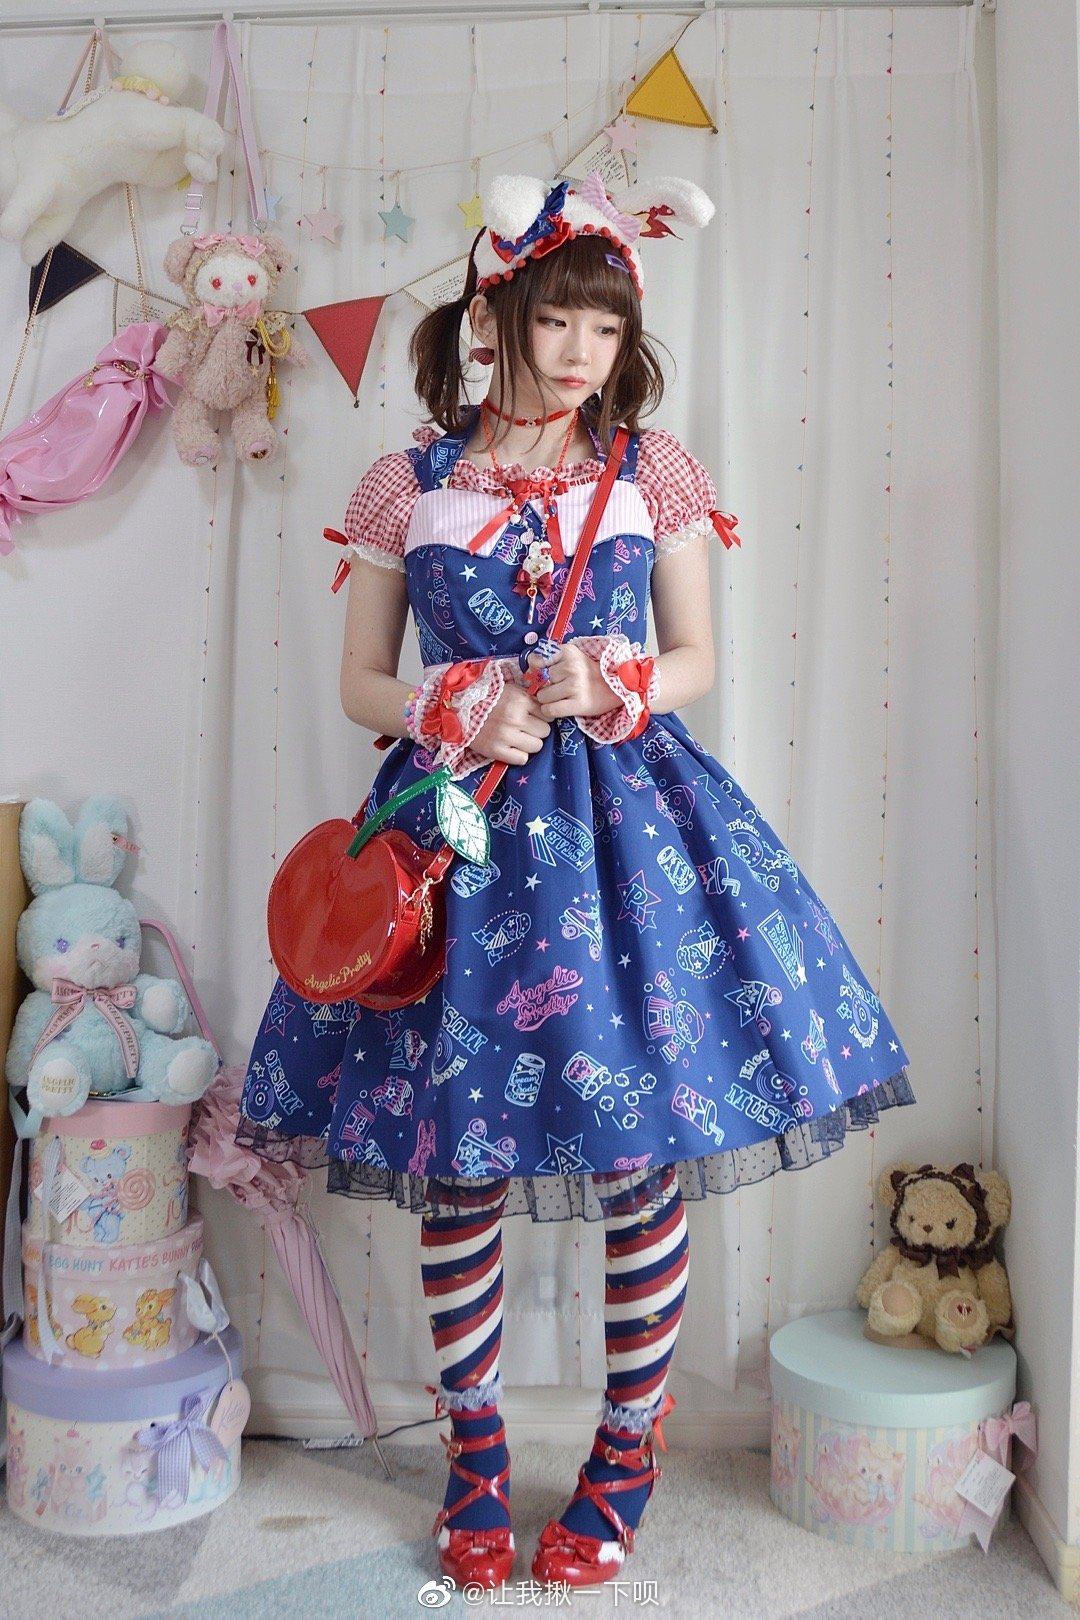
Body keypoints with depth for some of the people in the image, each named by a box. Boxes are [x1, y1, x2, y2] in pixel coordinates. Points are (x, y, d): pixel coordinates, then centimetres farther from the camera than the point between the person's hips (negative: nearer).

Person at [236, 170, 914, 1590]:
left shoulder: (653, 469, 5)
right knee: (457, 1161, 6)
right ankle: (473, 1443, 29)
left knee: (638, 1156, 2)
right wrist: (464, 712, -11)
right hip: (460, 823, 1)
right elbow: (363, 684, 7)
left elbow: (698, 658, 9)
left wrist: (616, 686, -11)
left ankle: (628, 1448, 25)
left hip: (625, 821, 0)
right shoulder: (410, 484, 4)